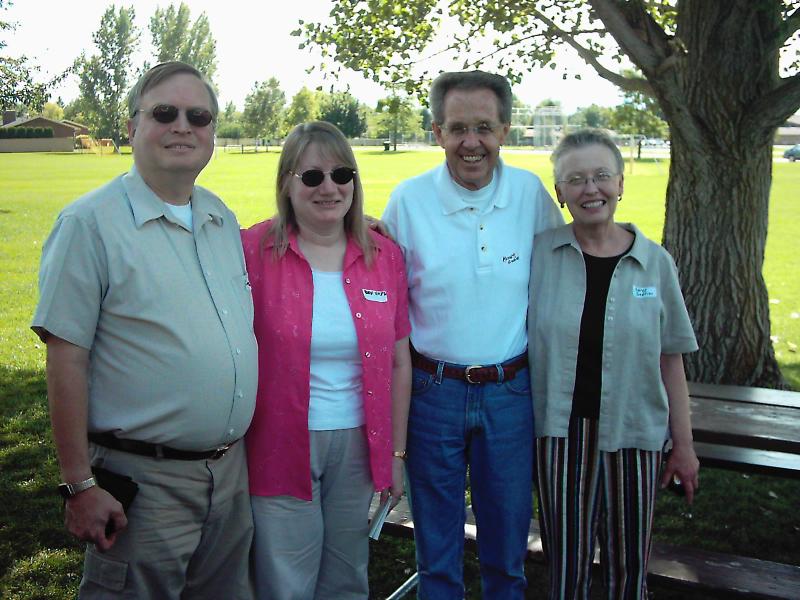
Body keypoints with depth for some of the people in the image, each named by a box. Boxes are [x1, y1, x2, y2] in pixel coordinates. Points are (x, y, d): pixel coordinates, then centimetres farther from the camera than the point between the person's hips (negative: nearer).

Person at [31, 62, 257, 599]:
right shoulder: (90, 222, -11)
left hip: (231, 472, 6)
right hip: (144, 482, -6)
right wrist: (80, 485, -15)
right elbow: (66, 359, -14)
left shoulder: (223, 219, 8)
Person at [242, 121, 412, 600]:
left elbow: (399, 363, 6)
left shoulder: (385, 256, 2)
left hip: (358, 446, 3)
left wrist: (396, 452, 7)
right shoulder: (253, 252, -8)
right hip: (280, 448, -3)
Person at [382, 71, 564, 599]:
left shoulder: (531, 194, -4)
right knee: (437, 546, 14)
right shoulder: (409, 199, -7)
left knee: (508, 544, 15)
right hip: (433, 391, -1)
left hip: (511, 392, 1)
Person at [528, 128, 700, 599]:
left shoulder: (655, 263, -1)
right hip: (561, 434, 0)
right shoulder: (540, 254, -3)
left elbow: (670, 362, 3)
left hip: (633, 435, 1)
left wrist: (684, 446, 5)